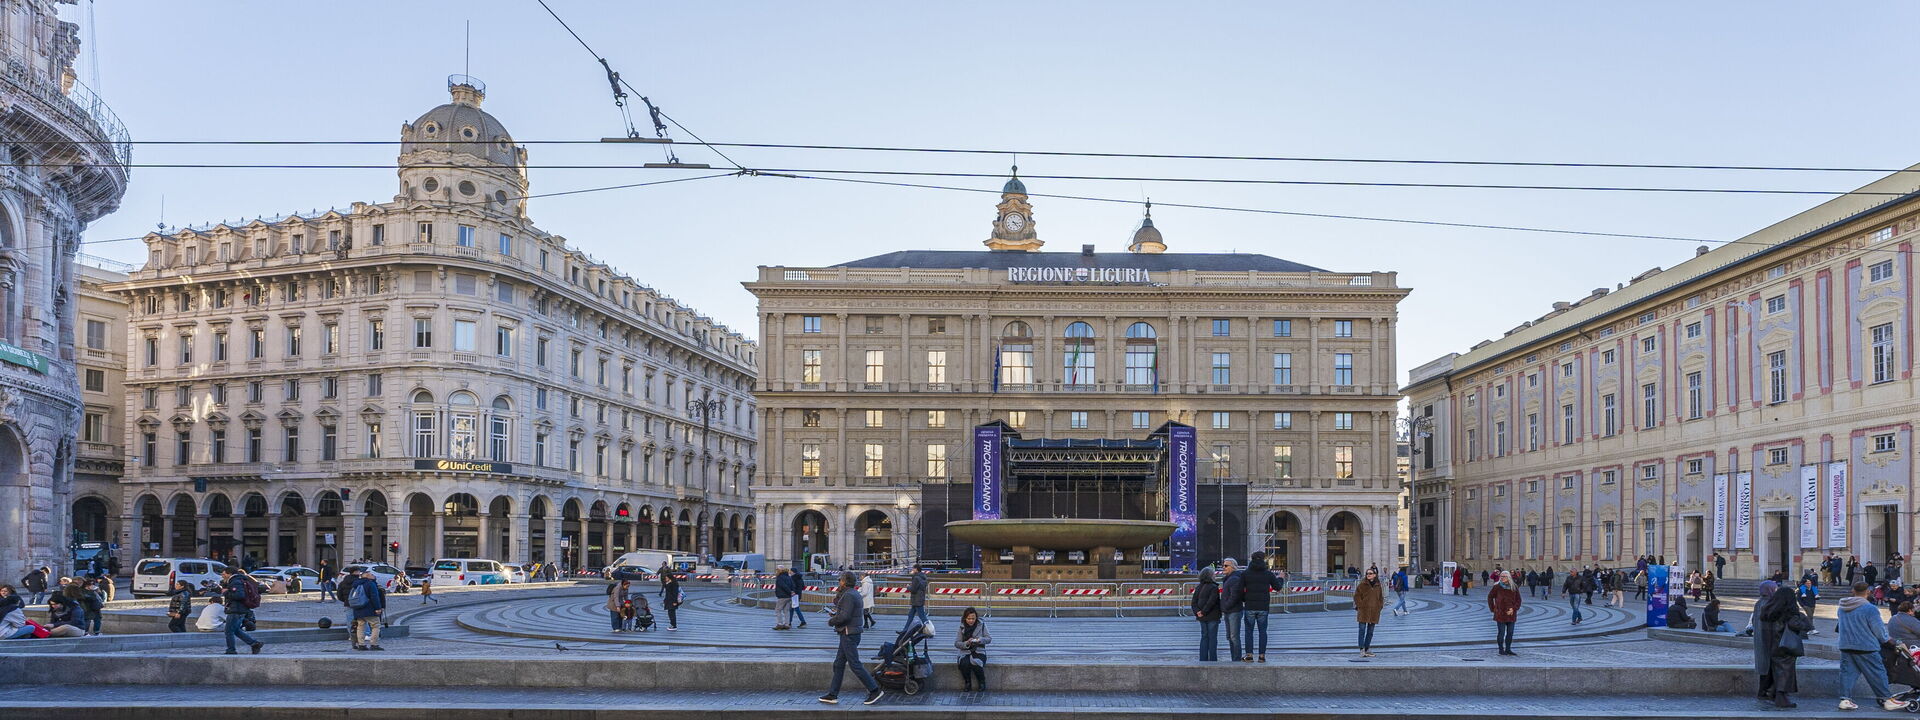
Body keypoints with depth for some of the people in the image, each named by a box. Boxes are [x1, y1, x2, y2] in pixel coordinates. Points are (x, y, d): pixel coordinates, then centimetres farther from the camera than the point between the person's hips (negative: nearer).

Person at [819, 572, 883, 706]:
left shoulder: (849, 595, -17)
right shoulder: (855, 594, 15)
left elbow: (844, 616, -25)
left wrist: (831, 622, -10)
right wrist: (837, 600, 8)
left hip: (848, 634, -10)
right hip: (849, 635, 10)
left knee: (855, 665, -7)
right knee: (838, 664, 12)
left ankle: (875, 691, -5)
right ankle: (832, 695, 15)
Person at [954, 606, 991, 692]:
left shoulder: (981, 625, 4)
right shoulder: (962, 627, 5)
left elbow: (989, 639, 2)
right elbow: (956, 643, 2)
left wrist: (980, 640, -19)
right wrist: (967, 643, -17)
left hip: (978, 652, -1)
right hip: (965, 653, 1)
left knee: (976, 664, -34)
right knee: (964, 664, -34)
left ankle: (982, 683, -5)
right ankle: (968, 684, -9)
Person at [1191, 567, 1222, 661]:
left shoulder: (1198, 588, 9)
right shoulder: (1213, 587, -13)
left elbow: (1194, 602, 5)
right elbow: (1211, 602, -21)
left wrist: (1197, 611, -5)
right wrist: (1203, 612, -16)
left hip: (1202, 618, 6)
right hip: (1212, 617, -6)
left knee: (1204, 637, 12)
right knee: (1212, 638, 0)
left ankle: (1203, 659, 11)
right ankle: (1212, 659, 1)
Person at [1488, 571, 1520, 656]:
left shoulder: (1514, 588, 2)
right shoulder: (1497, 587, -5)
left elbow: (1518, 600, 6)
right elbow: (1490, 597, 5)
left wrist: (1513, 609, -9)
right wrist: (1492, 608, 1)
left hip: (1511, 614, 3)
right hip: (1500, 614, -3)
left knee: (1510, 633, 8)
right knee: (1501, 632, 0)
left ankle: (1508, 649, 19)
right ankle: (1501, 649, 10)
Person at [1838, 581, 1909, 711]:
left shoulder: (1842, 608, 6)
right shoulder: (1870, 609, -14)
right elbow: (1879, 629, -8)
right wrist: (1886, 639, 13)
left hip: (1845, 646, 5)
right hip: (1865, 647, -5)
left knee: (1847, 672, 7)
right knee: (1877, 673, 5)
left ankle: (1845, 699, 2)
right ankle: (1887, 699, 11)